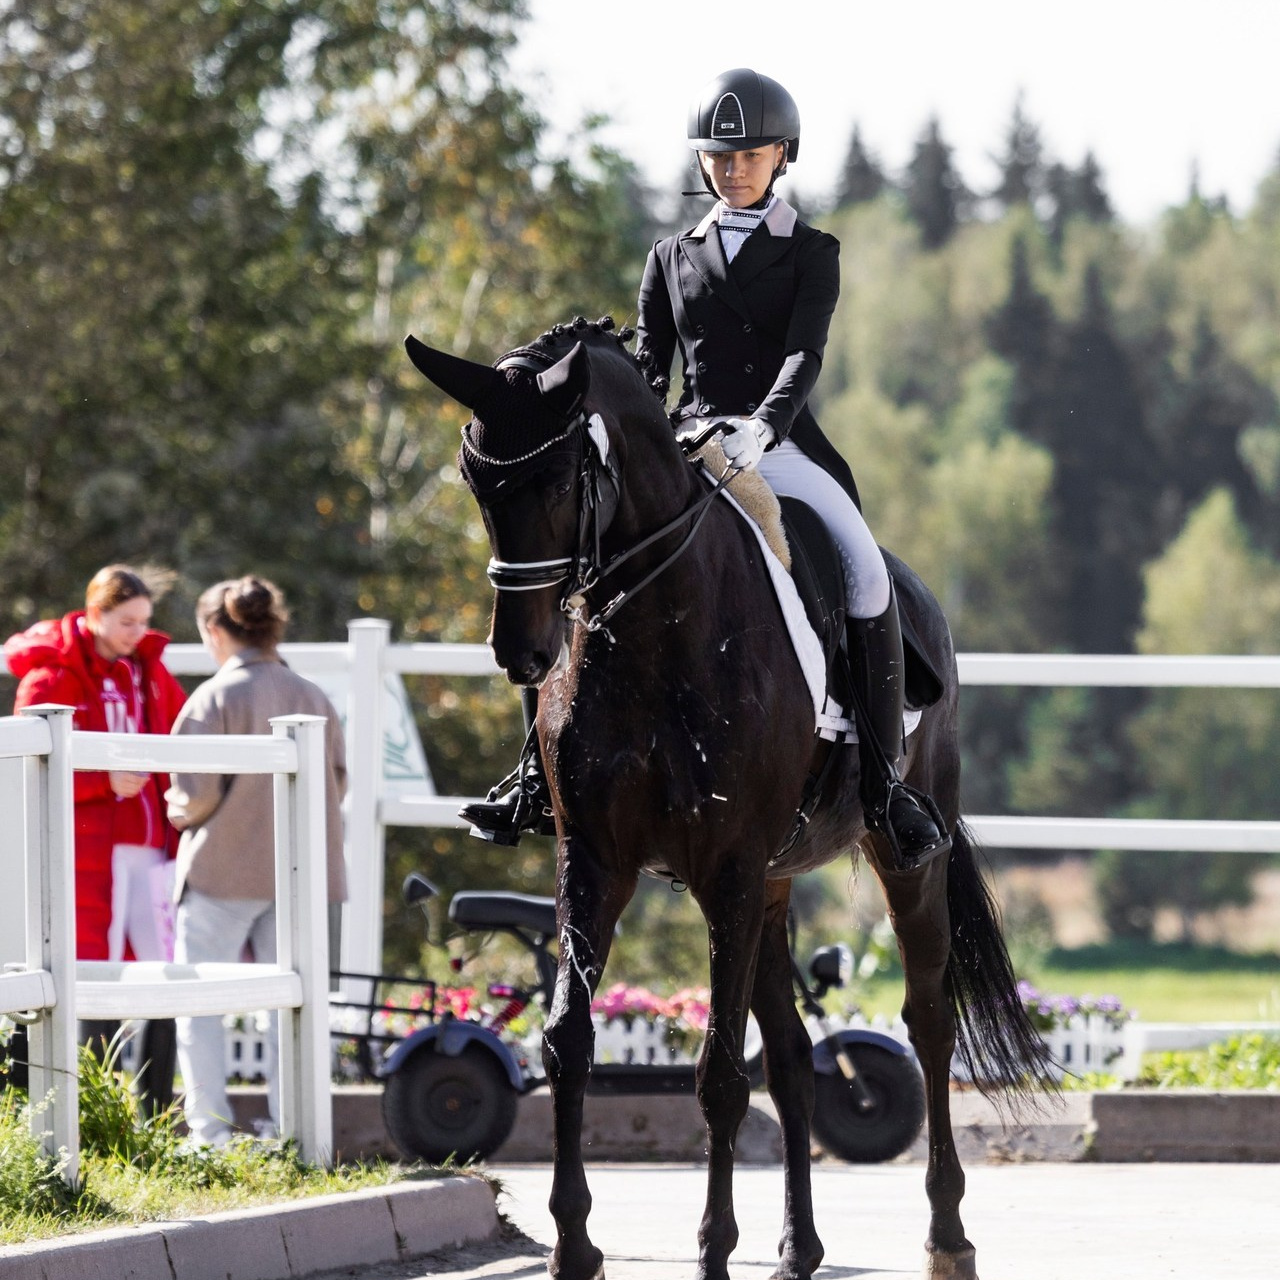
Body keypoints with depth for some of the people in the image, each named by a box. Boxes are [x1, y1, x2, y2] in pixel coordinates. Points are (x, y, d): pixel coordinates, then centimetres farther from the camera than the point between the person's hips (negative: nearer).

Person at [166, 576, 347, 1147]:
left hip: (225, 869, -5)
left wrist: (181, 812, 7)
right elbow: (338, 783, 9)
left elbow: (197, 791, -14)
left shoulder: (216, 697, -10)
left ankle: (209, 1134, -2)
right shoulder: (314, 699, 6)